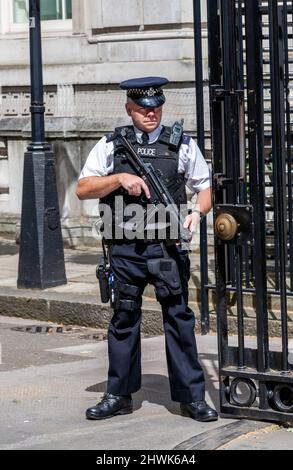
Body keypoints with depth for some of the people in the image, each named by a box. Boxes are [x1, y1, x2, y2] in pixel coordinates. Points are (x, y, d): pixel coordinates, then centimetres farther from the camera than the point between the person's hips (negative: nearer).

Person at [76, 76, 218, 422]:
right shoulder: (111, 145, 7)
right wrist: (119, 178, -11)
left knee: (179, 316, -1)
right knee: (124, 318, 8)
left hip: (167, 246, -1)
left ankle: (191, 396, 5)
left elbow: (205, 187, 12)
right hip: (125, 248, 1)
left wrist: (198, 211, -8)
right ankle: (119, 395, 18)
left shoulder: (182, 145, 7)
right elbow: (82, 189, 4)